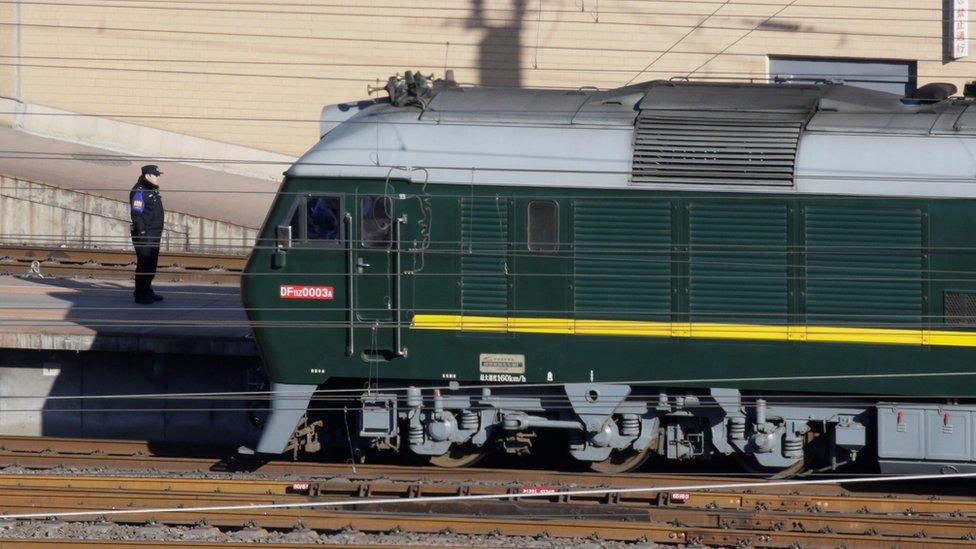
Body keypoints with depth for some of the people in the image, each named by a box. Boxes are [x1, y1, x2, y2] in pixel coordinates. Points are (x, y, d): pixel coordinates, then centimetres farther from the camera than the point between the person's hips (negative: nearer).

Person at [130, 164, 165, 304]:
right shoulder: (139, 192, -15)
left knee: (151, 265, 15)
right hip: (144, 235, -10)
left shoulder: (153, 190, 16)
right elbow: (136, 214, -21)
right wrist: (142, 233, -24)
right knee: (144, 265, -7)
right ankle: (140, 294, -3)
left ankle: (147, 291, 25)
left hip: (154, 236, 10)